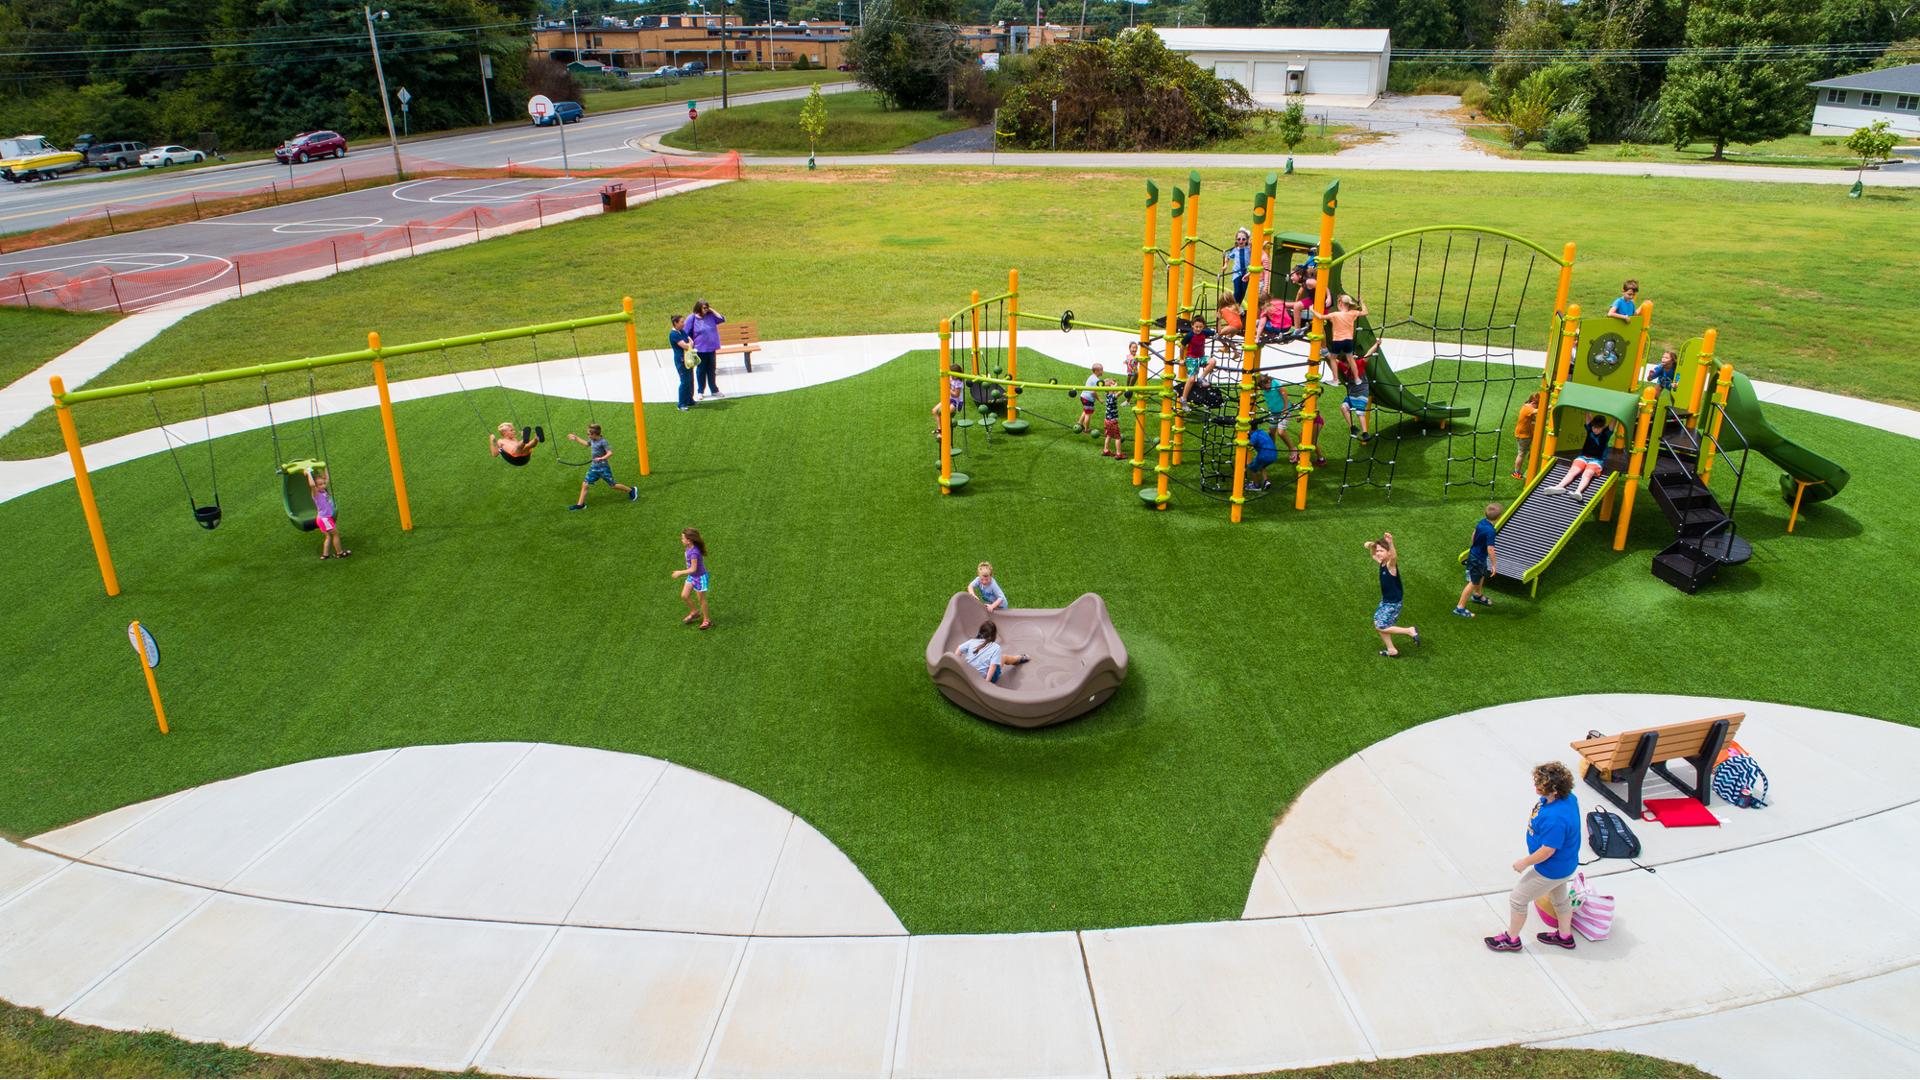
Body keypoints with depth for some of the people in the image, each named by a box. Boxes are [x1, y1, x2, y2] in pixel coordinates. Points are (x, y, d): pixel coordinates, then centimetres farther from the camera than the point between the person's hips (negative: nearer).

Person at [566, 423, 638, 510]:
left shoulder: (602, 442, -19)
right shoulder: (592, 440, 4)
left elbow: (610, 453, -27)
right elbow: (586, 443, 28)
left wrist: (602, 458, -41)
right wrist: (576, 438, 31)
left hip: (603, 468, -7)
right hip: (594, 467, 7)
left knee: (612, 485, 3)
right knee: (585, 484, 0)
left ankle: (631, 490, 22)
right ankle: (580, 504, 6)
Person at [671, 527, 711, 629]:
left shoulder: (694, 553, -34)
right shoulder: (689, 548, -8)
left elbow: (693, 569, -28)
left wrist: (680, 573, -20)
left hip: (699, 577, -8)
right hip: (692, 576, 8)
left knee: (701, 599, 8)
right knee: (684, 596, 12)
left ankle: (707, 620, 27)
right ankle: (694, 612, 36)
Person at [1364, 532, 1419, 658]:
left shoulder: (1391, 564, -25)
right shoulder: (1382, 563, -2)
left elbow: (1394, 556, -50)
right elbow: (1374, 555, 21)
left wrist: (1390, 543, -70)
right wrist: (1371, 546, -2)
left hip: (1394, 602, -9)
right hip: (1385, 600, 9)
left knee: (1381, 627, -6)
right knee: (1377, 623, 15)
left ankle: (1410, 631, 5)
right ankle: (1391, 650, 28)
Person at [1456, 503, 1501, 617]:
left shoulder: (1482, 521, -8)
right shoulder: (1491, 531, -33)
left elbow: (1474, 535, 9)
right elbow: (1490, 550, -29)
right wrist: (1494, 564, -17)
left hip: (1474, 552, 9)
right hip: (1478, 560, -9)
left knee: (1482, 576, 31)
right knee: (1473, 583, 4)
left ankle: (1478, 595, 56)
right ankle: (1460, 608, 12)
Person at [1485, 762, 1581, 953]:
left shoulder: (1555, 818, -42)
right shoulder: (1568, 797, -14)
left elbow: (1547, 851, -31)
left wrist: (1523, 863, -17)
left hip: (1551, 870, -9)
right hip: (1564, 863, 9)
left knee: (1517, 900, 11)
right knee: (1559, 897, 32)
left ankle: (1511, 939, 32)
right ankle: (1565, 936, 54)